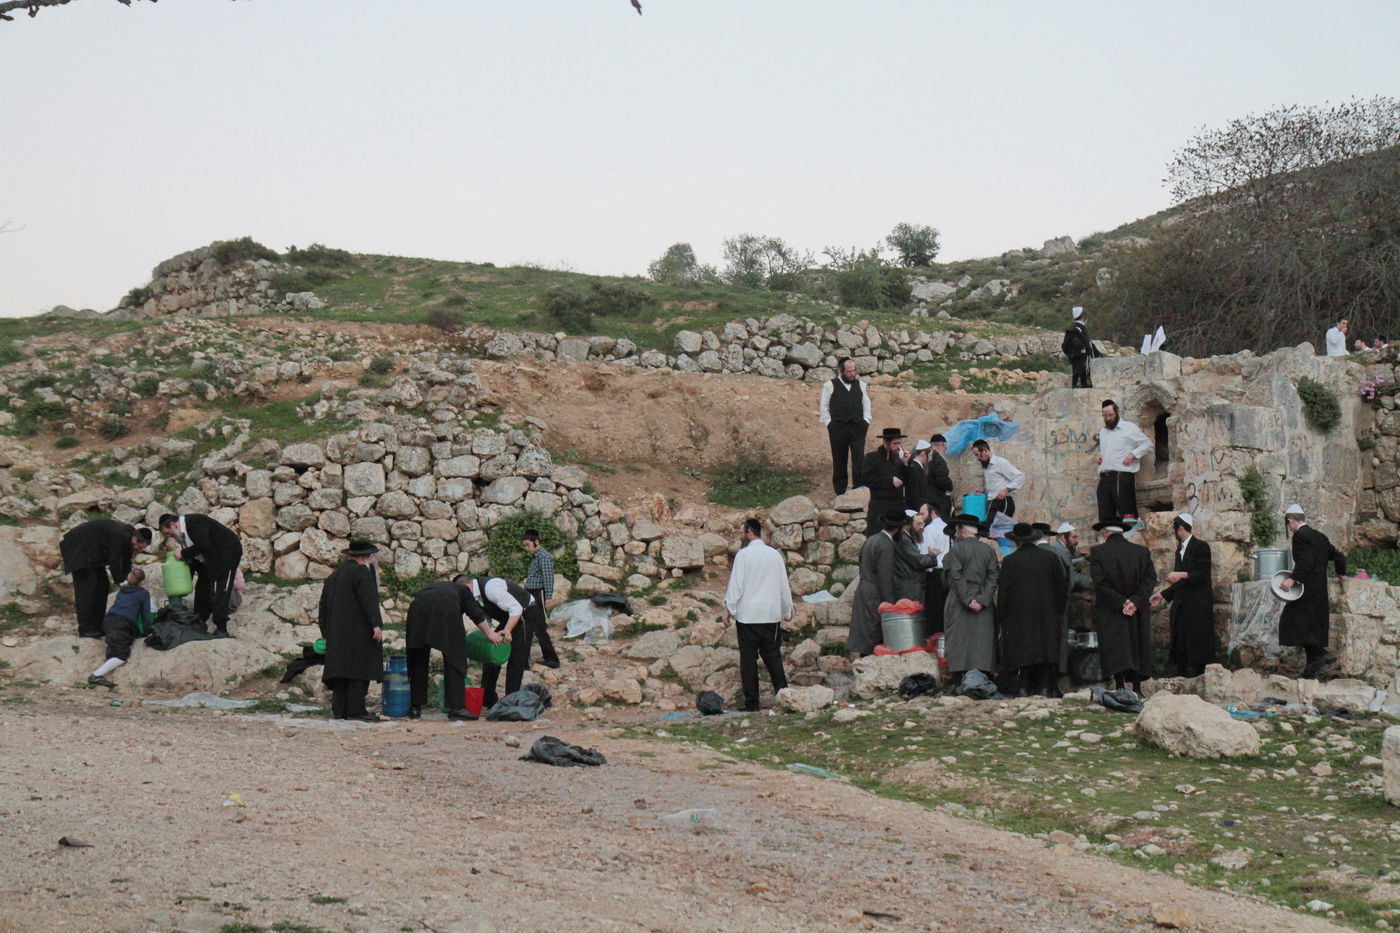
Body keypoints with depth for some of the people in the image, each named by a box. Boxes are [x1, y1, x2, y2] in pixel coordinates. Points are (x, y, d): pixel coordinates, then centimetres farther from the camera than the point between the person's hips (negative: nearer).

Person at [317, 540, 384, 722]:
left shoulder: (334, 575, 20)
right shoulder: (361, 572, -7)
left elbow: (324, 605, 22)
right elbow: (369, 600, -17)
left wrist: (326, 632, 27)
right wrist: (376, 625, -20)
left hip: (336, 632, 8)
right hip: (357, 630, -8)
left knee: (340, 665, 9)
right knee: (360, 666, -7)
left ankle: (339, 709, 8)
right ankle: (355, 709, -12)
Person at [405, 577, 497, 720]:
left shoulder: (438, 585, 41)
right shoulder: (464, 590, 28)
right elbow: (476, 614, 17)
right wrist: (489, 633, 27)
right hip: (446, 610, -4)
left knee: (417, 663, 14)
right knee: (454, 660, 3)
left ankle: (414, 708, 16)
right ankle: (456, 707, -2)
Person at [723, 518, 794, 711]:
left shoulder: (743, 555, -7)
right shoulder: (775, 554, 9)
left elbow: (736, 585, -9)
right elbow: (784, 586, 14)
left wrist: (729, 609, -2)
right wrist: (787, 611, 23)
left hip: (748, 615, -4)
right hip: (771, 615, 5)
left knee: (748, 659, 0)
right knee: (773, 657, 9)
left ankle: (751, 703, 0)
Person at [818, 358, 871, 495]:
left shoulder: (859, 384, 13)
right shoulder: (830, 385, 2)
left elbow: (866, 403, 21)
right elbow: (823, 407, 5)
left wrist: (866, 420, 9)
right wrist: (829, 423, -3)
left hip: (858, 428, 2)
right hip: (838, 429, -2)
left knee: (859, 460, -6)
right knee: (839, 462, 4)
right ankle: (840, 492, 11)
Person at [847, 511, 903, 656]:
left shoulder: (870, 540, 13)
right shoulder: (886, 545, -15)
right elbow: (885, 577, -18)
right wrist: (890, 604, -15)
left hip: (863, 591, 9)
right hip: (875, 597, -9)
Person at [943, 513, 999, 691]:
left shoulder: (956, 549, -4)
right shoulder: (989, 551, 9)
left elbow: (956, 577, -12)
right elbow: (992, 578, 0)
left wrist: (968, 600, -12)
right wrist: (982, 600, -6)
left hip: (959, 603, -4)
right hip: (983, 606, 4)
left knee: (961, 640, -4)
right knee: (982, 641, 3)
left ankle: (966, 678, -11)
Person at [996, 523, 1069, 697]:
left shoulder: (1010, 561, -5)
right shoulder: (1050, 557, 3)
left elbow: (1002, 592, -4)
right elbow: (1062, 587, 6)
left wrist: (1000, 619, 2)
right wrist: (1059, 611, 15)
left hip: (1019, 616, -2)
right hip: (1047, 616, 2)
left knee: (1021, 652, 0)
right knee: (1046, 649, 7)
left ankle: (1022, 688, -7)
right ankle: (1044, 688, 3)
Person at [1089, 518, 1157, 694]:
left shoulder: (1097, 552, -4)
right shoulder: (1142, 551, 5)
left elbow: (1100, 581, -12)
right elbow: (1150, 578, -4)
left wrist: (1121, 602, -12)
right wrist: (1135, 601, -11)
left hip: (1109, 613, -3)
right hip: (1138, 613, 3)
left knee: (1115, 650, -3)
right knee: (1138, 648, 11)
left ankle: (1120, 688, -11)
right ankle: (1137, 688, 12)